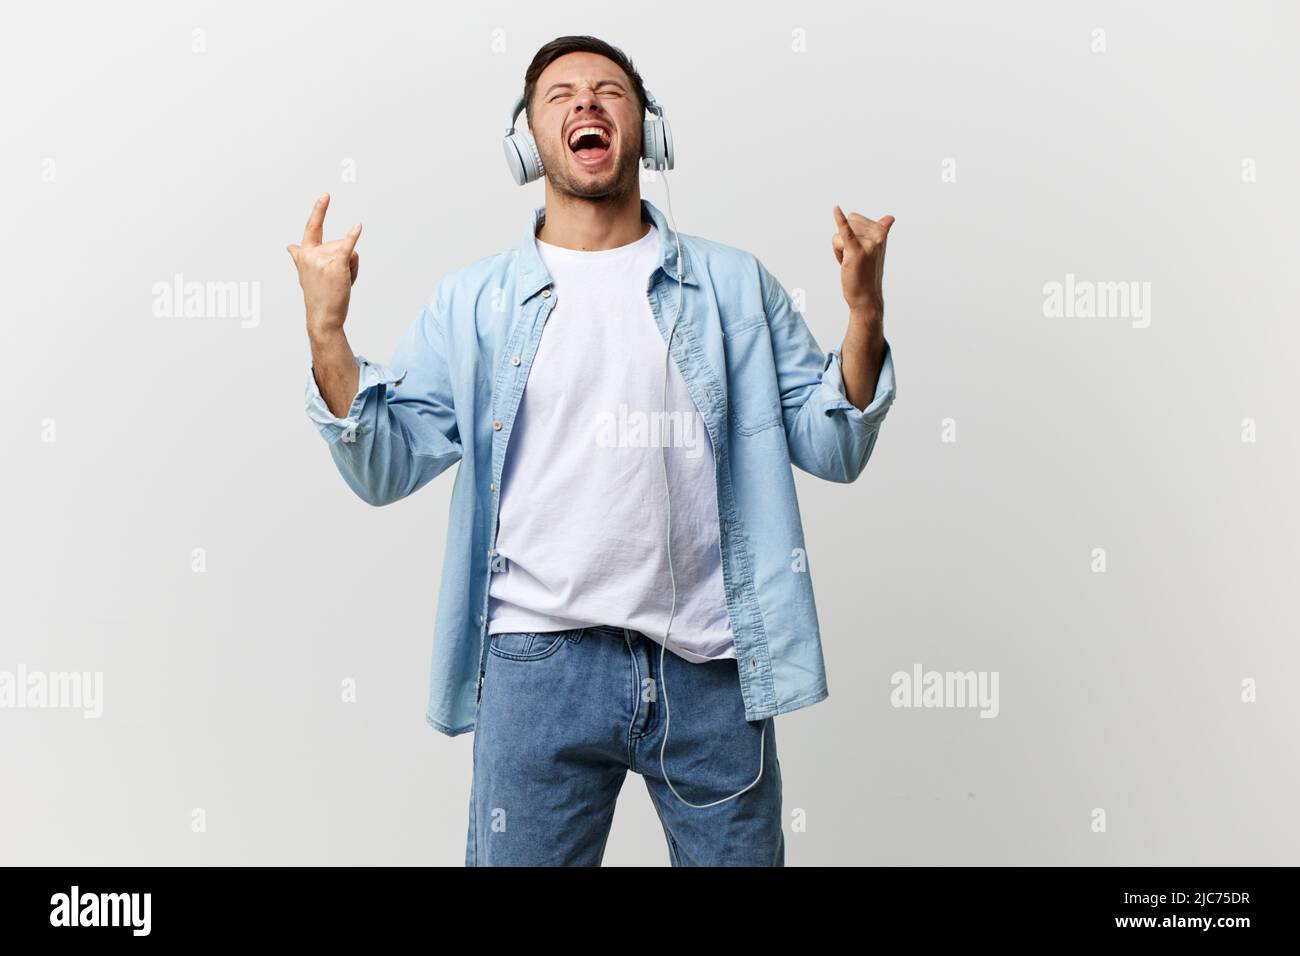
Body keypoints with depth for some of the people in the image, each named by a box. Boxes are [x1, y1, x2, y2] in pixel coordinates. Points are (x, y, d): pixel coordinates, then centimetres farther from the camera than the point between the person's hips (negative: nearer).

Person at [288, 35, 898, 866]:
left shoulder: (735, 287, 7)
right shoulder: (473, 301, 6)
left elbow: (831, 449, 5)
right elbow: (386, 467, 1)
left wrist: (864, 314, -9)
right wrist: (327, 332, -11)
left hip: (712, 667, 1)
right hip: (538, 665, -1)